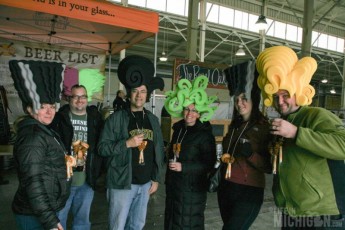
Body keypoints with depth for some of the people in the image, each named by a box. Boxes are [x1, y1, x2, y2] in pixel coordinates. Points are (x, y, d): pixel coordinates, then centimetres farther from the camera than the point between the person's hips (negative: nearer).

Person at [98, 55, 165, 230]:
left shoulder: (153, 120, 6)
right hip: (122, 182, -4)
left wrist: (156, 178, 7)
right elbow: (102, 147, -10)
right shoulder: (116, 118, -7)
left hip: (145, 183, 5)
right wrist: (126, 143, -22)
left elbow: (159, 151, 9)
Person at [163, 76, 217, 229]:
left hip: (192, 188, -7)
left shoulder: (205, 134, -13)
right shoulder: (178, 129, 7)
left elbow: (209, 164, -15)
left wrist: (183, 167, -21)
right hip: (173, 185, 7)